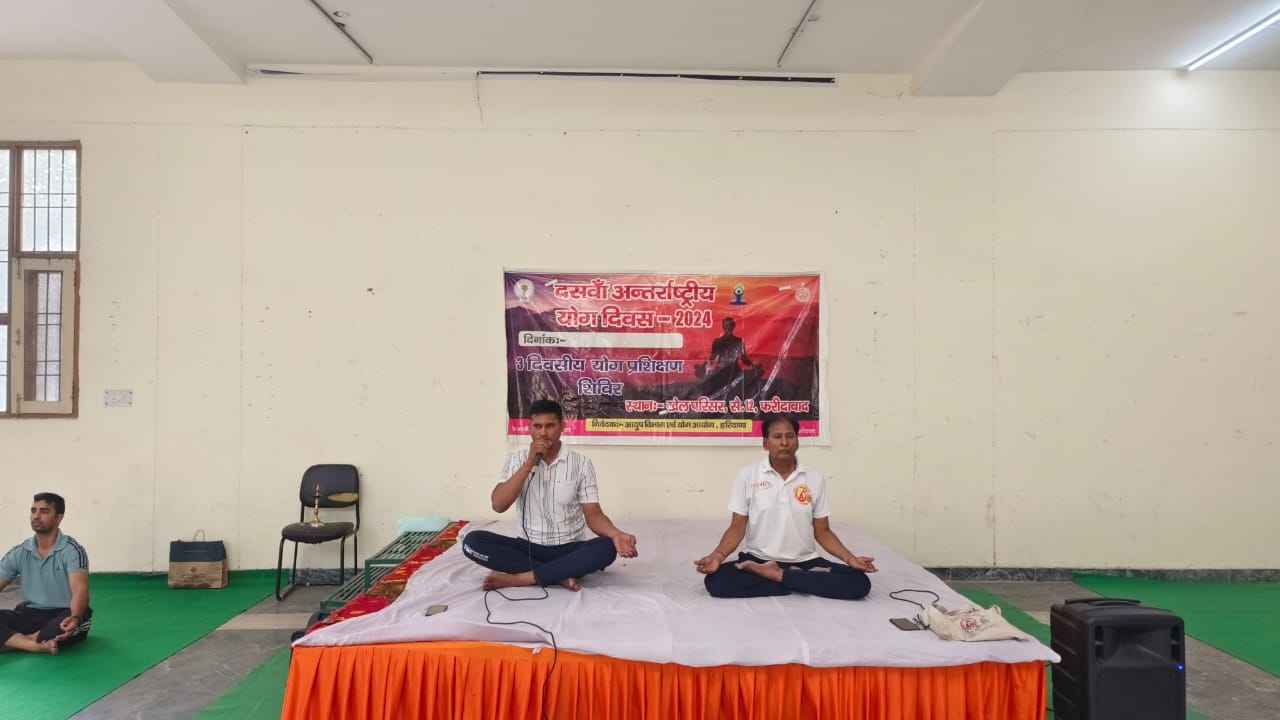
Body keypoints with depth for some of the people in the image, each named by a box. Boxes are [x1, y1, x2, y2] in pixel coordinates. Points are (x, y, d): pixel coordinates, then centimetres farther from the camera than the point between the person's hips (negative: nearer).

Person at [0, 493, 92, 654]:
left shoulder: (72, 550, -11)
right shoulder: (19, 553, 5)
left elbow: (80, 590, -25)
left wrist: (75, 617, -45)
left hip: (64, 616, -4)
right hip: (30, 615, 4)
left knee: (75, 621, -38)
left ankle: (14, 641, -20)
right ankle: (39, 645, -35)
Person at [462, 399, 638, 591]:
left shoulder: (581, 463, -2)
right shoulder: (516, 460, 2)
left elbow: (593, 515, -5)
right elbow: (498, 505, -11)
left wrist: (616, 534, -28)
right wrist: (529, 463, -17)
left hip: (570, 549, -1)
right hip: (529, 548, 1)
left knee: (606, 548, -33)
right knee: (473, 541, -23)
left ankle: (516, 578, -27)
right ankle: (560, 575, -24)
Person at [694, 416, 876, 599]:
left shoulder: (815, 479, 3)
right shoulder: (748, 475, -1)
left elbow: (822, 531, 7)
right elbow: (737, 527, -2)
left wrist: (850, 558, -9)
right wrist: (718, 555, -20)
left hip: (805, 561, 1)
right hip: (757, 559, -1)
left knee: (859, 583, -23)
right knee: (716, 581, -30)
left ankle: (776, 575, -13)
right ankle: (798, 580, -15)